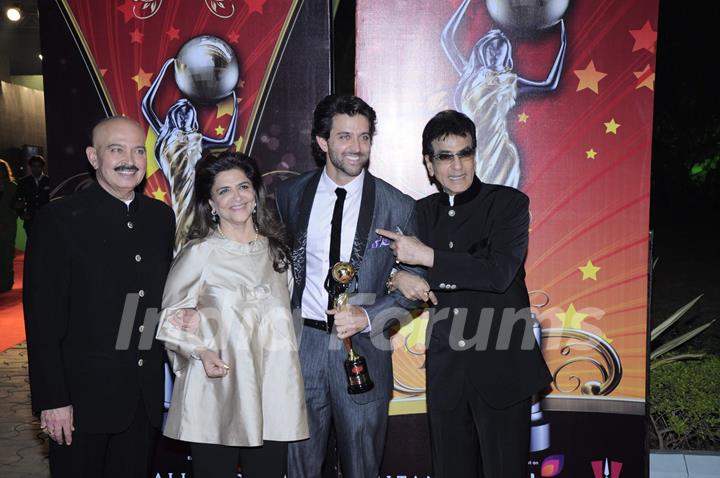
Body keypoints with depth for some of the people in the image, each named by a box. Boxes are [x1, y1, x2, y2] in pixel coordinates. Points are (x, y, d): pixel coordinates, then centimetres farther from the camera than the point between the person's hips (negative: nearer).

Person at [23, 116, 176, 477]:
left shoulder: (161, 216, 5)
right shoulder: (58, 219, -10)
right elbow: (42, 316, -11)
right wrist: (52, 400, -12)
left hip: (145, 395, 4)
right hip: (83, 396, -4)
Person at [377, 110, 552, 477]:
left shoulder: (508, 202, -5)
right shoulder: (422, 212, 8)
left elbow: (499, 272, -19)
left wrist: (428, 257, -19)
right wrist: (400, 277, -11)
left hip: (501, 368, -4)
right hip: (445, 371, 4)